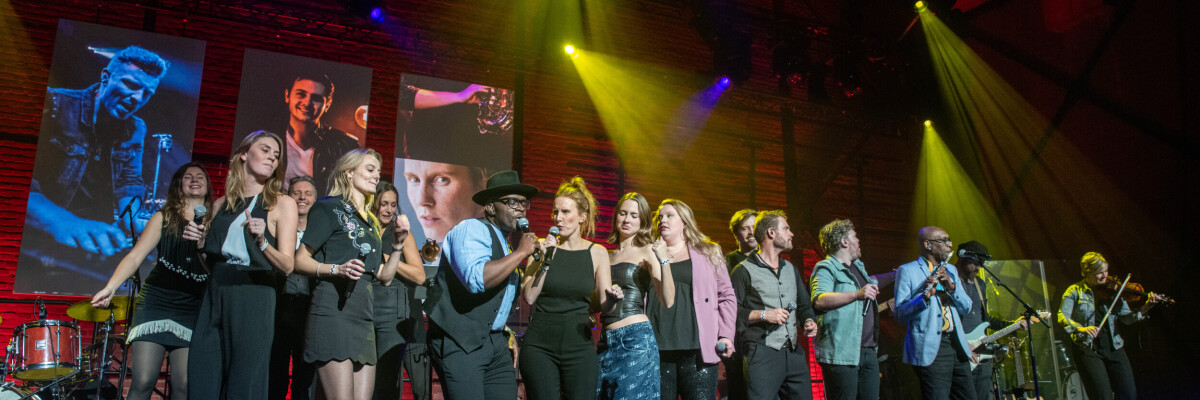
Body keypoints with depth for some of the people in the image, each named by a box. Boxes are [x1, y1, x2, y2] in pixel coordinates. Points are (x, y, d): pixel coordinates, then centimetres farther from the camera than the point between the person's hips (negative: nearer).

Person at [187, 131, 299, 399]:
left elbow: (287, 266, -6)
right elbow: (211, 262, 20)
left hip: (254, 301, -4)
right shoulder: (222, 205, 14)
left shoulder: (282, 204, 2)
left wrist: (262, 242, -22)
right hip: (214, 298, 4)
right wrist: (198, 243, 1)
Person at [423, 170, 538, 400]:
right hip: (460, 343, -8)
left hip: (496, 344, 8)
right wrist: (521, 252, -19)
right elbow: (477, 279, -28)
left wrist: (507, 337, 16)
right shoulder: (472, 229, -9)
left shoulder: (506, 244, 18)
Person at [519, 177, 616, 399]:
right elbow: (528, 297, -5)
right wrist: (545, 261, -14)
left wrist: (612, 299, -19)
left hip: (579, 346, 1)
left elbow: (604, 305, 2)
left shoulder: (597, 253, 3)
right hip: (540, 345, -1)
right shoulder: (542, 247, 1)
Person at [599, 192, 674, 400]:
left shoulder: (647, 251, 0)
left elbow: (668, 301, -11)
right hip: (607, 341, 5)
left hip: (636, 338, -5)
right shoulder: (607, 256, 14)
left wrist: (664, 261, -19)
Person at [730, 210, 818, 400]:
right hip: (762, 354, -6)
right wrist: (763, 315, -14)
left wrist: (809, 321, 8)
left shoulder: (791, 270, 23)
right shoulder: (744, 270, -1)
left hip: (794, 352, 7)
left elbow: (804, 305, 28)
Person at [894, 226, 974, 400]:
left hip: (957, 345, 7)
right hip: (931, 349, -7)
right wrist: (925, 296, -26)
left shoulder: (951, 270, 18)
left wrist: (951, 287, -8)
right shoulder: (907, 271, -4)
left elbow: (966, 307, 10)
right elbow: (900, 314, -10)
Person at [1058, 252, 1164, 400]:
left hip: (1114, 348, 4)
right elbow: (1062, 317, -12)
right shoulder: (1075, 291, -3)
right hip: (1087, 349, -4)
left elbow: (1126, 317, -1)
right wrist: (1081, 328, -29)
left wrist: (1144, 308, -18)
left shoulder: (1113, 290, 5)